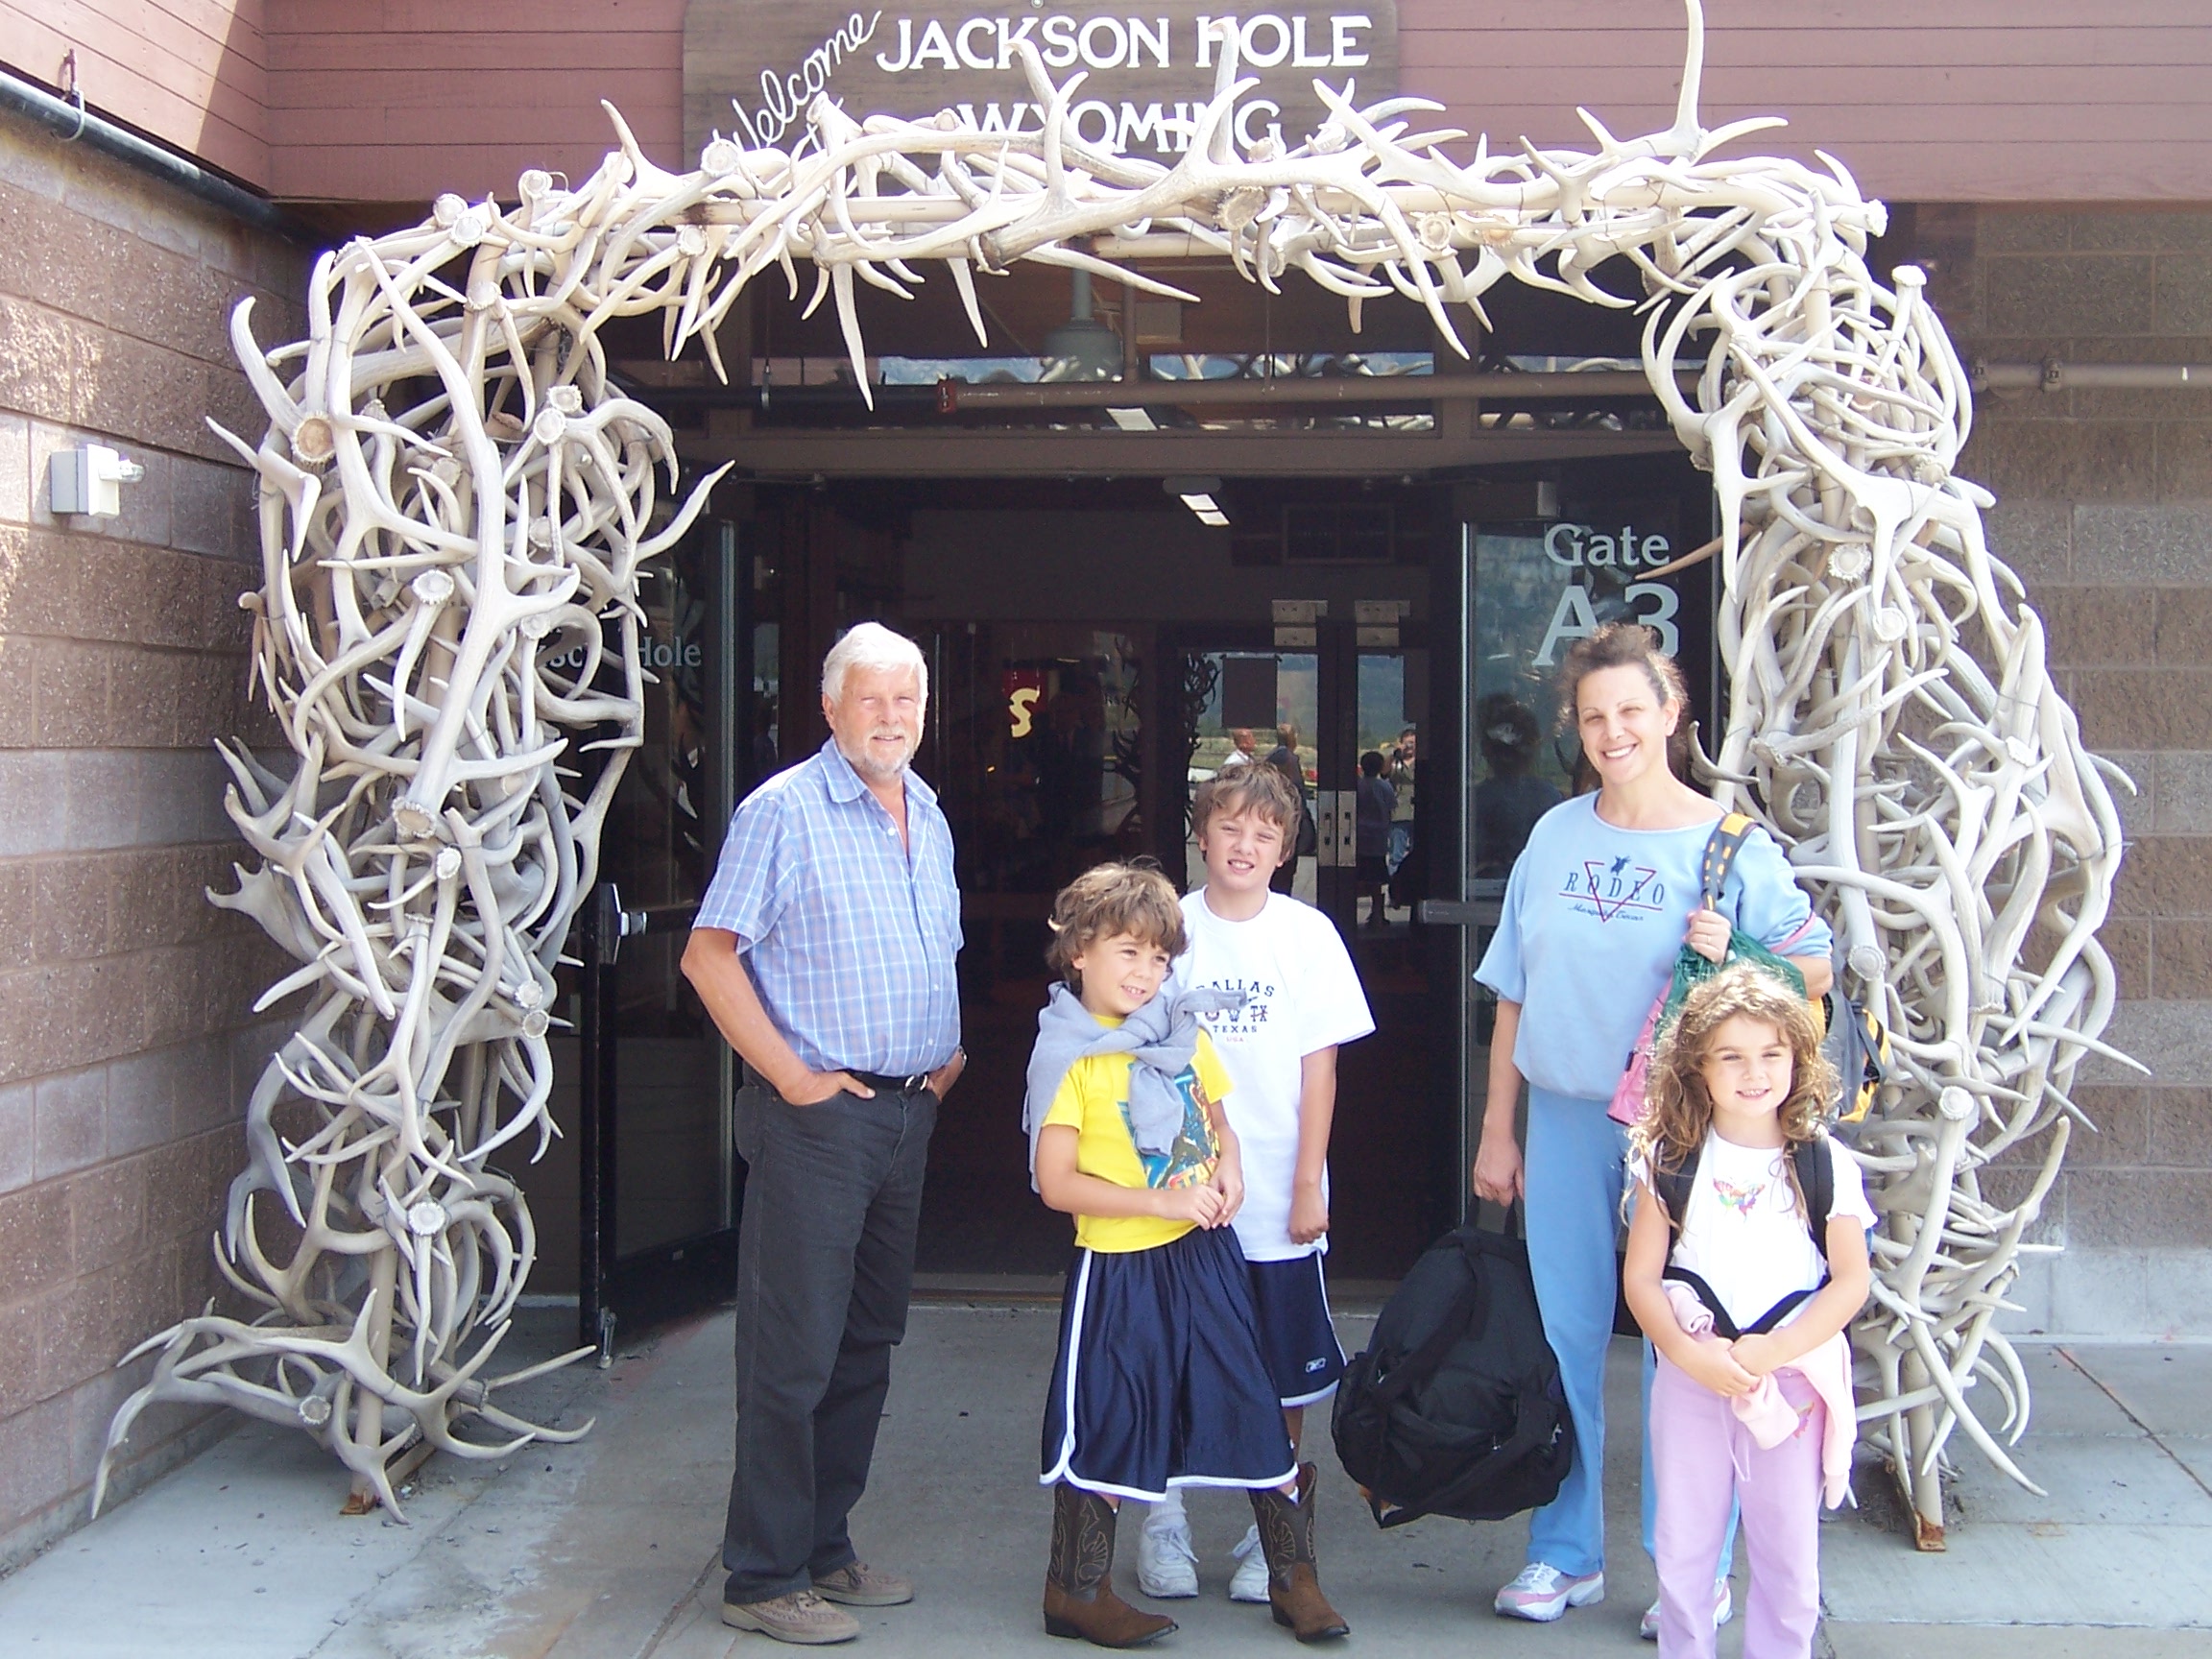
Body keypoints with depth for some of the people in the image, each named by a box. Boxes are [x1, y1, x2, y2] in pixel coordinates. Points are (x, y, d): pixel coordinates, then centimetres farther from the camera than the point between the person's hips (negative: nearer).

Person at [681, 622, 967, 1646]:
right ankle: (765, 1578, 4)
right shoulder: (785, 810, -10)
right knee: (793, 1350, -5)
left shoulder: (927, 815, 14)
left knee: (868, 1344, 14)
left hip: (907, 1110, 8)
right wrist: (790, 1074, -15)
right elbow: (708, 956, -14)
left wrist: (948, 1052, 12)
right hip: (818, 1113, -8)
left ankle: (824, 1548, 25)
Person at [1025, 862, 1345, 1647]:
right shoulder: (1068, 1057, -10)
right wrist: (1161, 1201, -19)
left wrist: (1227, 1168, -2)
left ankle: (1294, 1579, 20)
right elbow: (1056, 1183, -14)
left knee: (1253, 1410, 7)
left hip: (1204, 1256, 5)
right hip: (1119, 1266, -5)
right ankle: (1076, 1590, 20)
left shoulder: (1183, 1033, 7)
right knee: (1103, 1430, 4)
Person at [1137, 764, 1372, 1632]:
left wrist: (1309, 1185, -4)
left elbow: (1319, 1068, 0)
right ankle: (1162, 1519, 21)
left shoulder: (1308, 934, 0)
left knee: (1286, 1373, 5)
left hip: (1278, 1199, 0)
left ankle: (1273, 1534, 19)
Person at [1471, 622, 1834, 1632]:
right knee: (1563, 1336, 8)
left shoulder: (1728, 843, -5)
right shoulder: (1556, 836, 7)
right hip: (1564, 1121, 4)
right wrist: (1497, 1129, 11)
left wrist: (1733, 959, -24)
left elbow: (1818, 968, -4)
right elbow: (1515, 995, 11)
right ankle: (1566, 1553, 21)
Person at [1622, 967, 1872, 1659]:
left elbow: (1851, 1281, -3)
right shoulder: (1671, 1159, 0)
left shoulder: (1827, 1164, -1)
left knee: (1787, 1547, 6)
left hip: (1795, 1378, 0)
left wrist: (1771, 1352, -14)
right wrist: (1689, 1354, -16)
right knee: (1682, 1544, 8)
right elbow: (1641, 1276, -1)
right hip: (1690, 1372, 1)